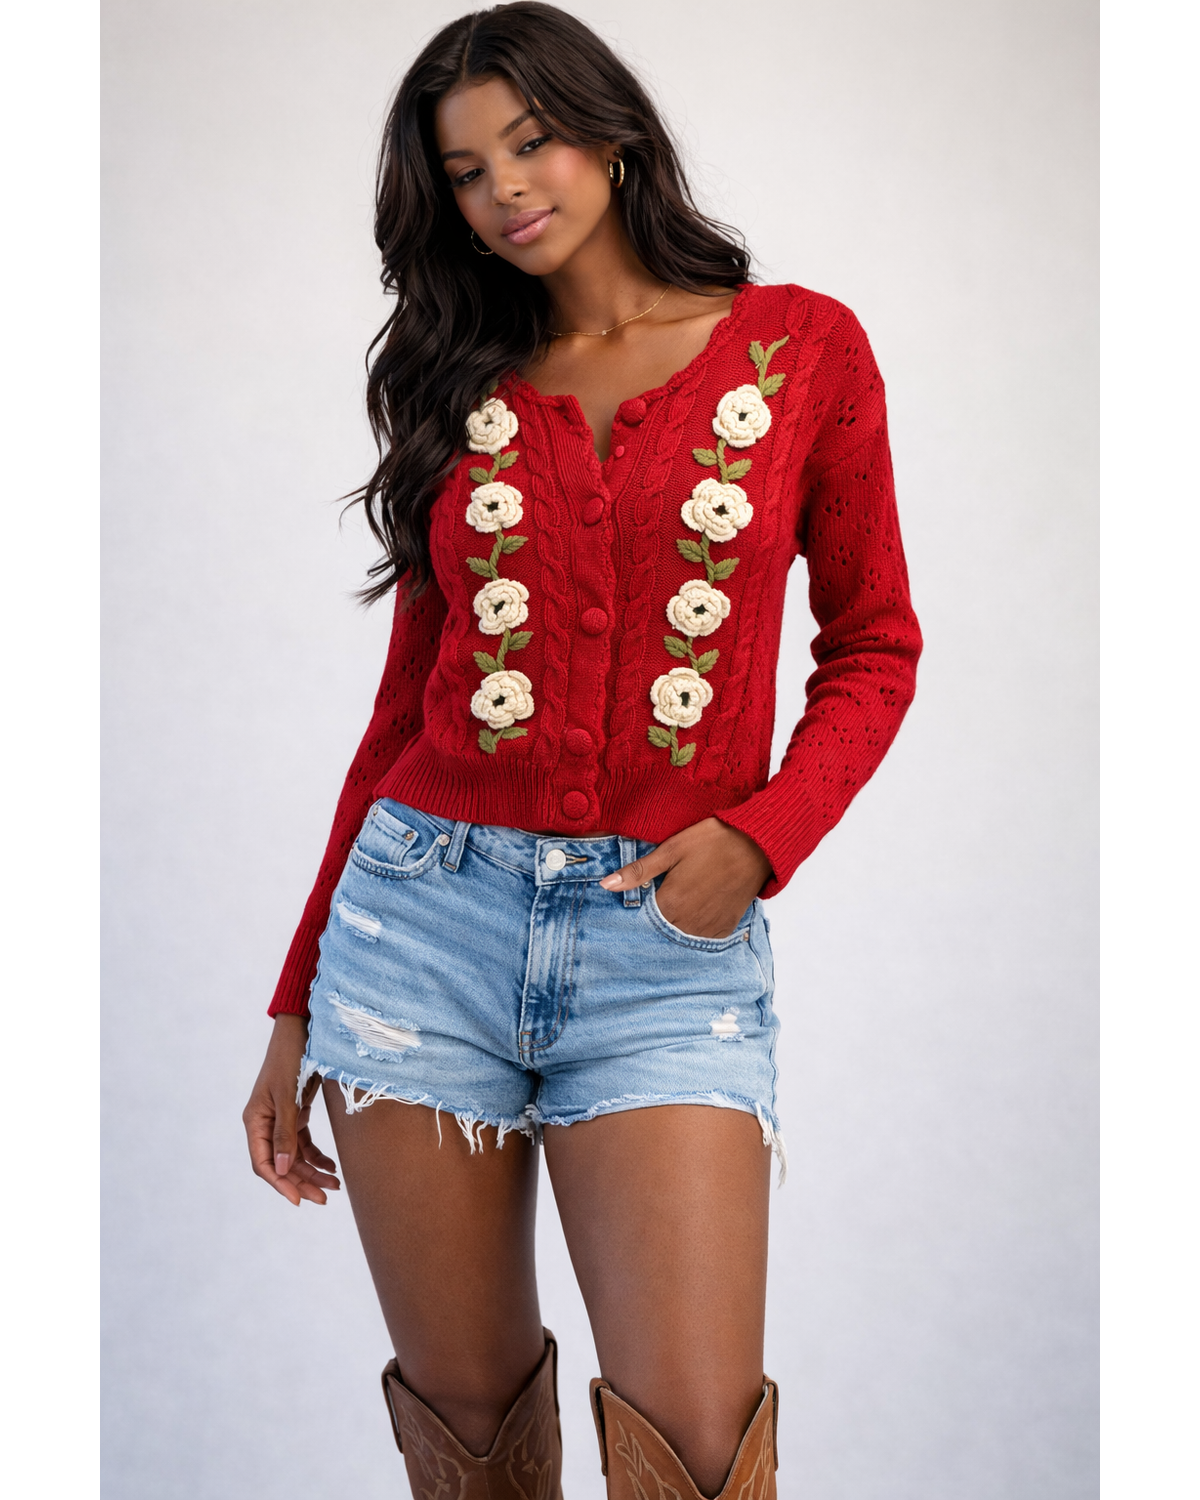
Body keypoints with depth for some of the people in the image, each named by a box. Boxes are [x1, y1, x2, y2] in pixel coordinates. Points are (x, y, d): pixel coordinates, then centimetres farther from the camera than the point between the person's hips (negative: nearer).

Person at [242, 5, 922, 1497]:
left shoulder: (802, 348, 5)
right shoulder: (464, 389, 11)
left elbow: (873, 644, 8)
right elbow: (408, 702, 12)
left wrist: (762, 837, -11)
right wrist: (298, 1006, 12)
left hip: (669, 942, -2)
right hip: (426, 921, 2)